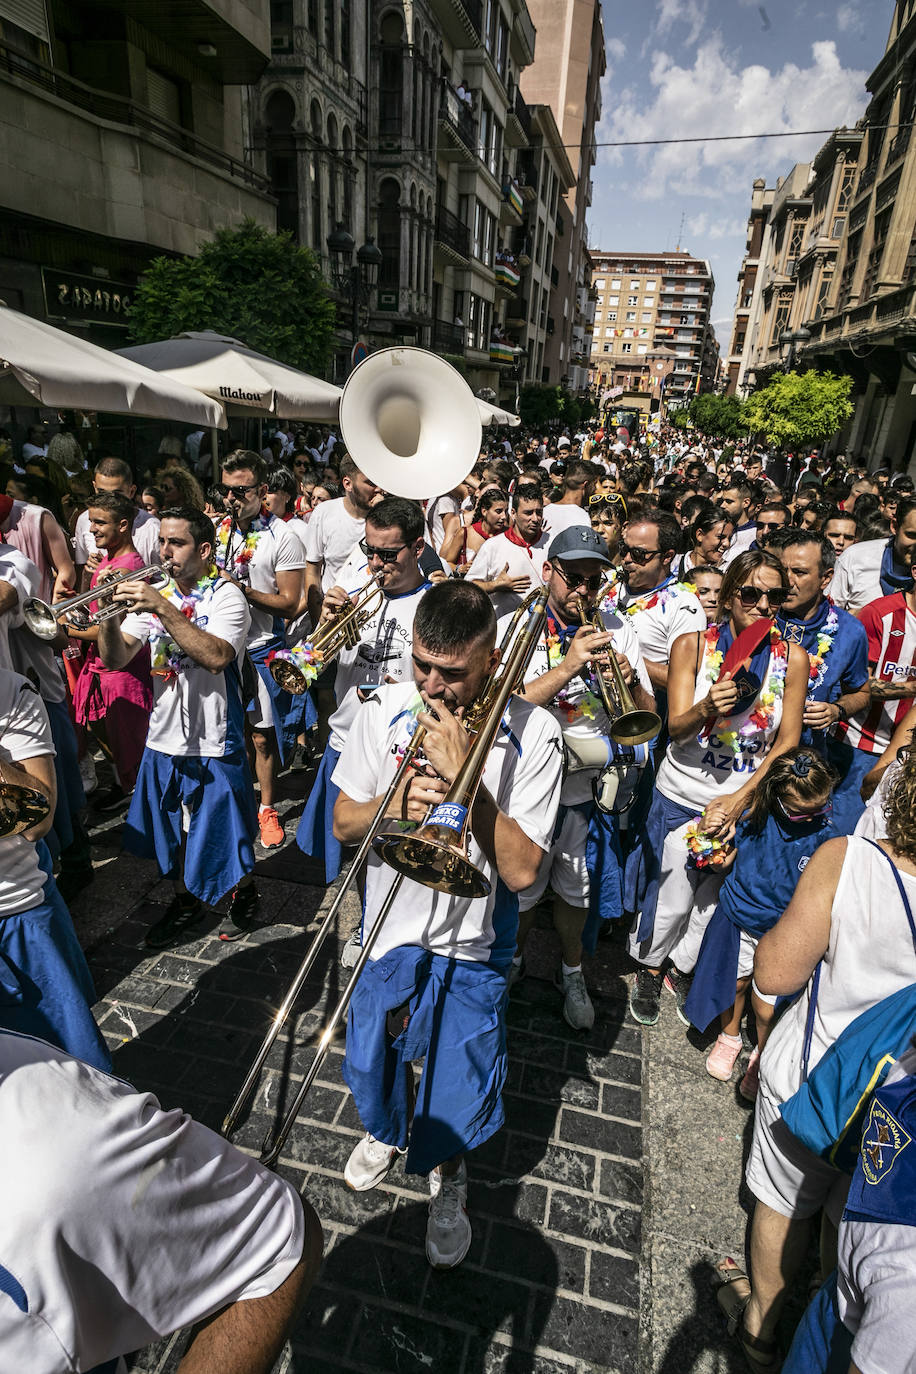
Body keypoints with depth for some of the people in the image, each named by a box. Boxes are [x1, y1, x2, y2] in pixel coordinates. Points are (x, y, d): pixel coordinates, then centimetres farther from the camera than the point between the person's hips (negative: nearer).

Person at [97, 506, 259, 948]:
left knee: (225, 833, 7)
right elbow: (115, 660, 0)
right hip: (163, 739, 6)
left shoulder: (226, 595, -11)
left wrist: (162, 608, -32)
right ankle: (186, 900, 42)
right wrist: (110, 614, -18)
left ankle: (244, 895, 35)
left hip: (214, 743, -5)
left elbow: (215, 656, -29)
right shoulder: (152, 595, 6)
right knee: (171, 832, 19)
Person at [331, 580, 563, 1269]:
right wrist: (396, 803, -26)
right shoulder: (385, 711, -12)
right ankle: (388, 1130, 58)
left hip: (472, 950, -2)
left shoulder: (532, 733, -21)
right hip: (389, 932, 3)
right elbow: (344, 823, -5)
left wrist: (464, 774, -32)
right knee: (370, 1069, 22)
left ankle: (448, 1174, 48)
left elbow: (521, 870, -24)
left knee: (458, 1104, 12)